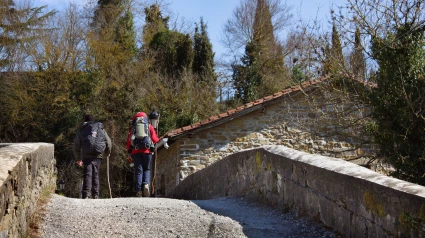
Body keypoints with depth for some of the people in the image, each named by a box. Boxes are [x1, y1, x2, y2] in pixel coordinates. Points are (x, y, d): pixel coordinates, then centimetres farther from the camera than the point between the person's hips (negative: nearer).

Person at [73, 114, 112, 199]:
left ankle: (86, 194, -19)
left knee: (87, 174, -6)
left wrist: (78, 158, 23)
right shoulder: (101, 128, 20)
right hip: (98, 154, 1)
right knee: (95, 174, 10)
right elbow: (108, 142, 17)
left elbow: (76, 145, 15)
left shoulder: (81, 130, 17)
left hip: (86, 154, -1)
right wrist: (107, 152, 34)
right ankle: (95, 195, 8)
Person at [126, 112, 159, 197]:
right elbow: (155, 139, 6)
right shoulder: (149, 126, 12)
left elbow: (129, 141, 11)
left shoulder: (132, 128, 15)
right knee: (146, 169, 11)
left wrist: (129, 151, 21)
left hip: (135, 151, 1)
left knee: (138, 170, 2)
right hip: (147, 151, 0)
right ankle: (146, 184, -15)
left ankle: (138, 190, -9)